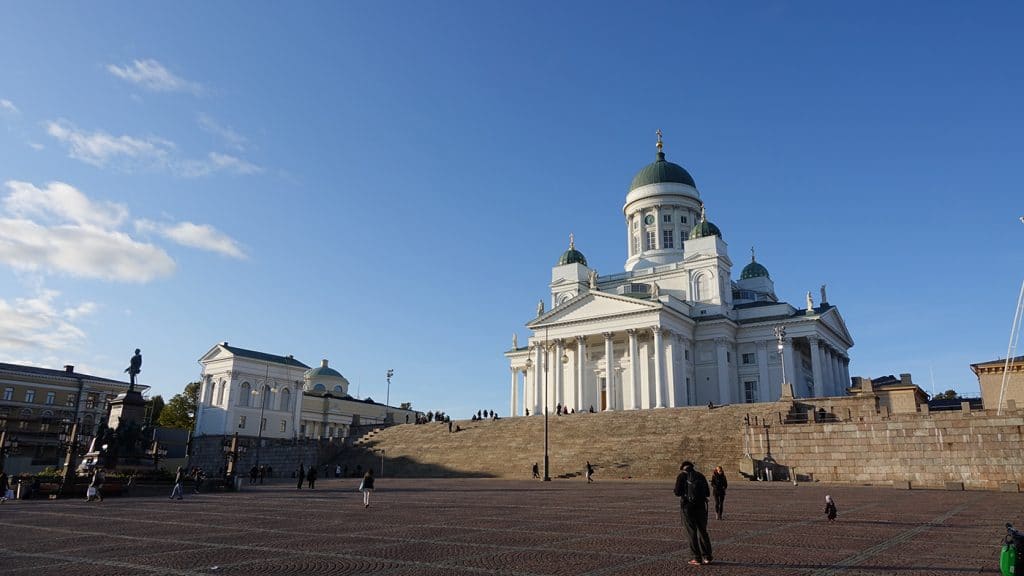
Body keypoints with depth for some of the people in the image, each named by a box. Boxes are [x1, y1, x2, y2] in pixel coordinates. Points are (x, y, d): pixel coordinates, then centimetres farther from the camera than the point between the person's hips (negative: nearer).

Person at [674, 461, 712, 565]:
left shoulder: (682, 476, -2)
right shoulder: (700, 476, 9)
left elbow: (678, 492, -9)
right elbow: (707, 493, 9)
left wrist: (674, 490, 12)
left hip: (687, 507, -3)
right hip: (701, 507, 4)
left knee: (692, 533, 3)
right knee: (703, 532, 15)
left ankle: (697, 559, 3)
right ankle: (707, 557, 14)